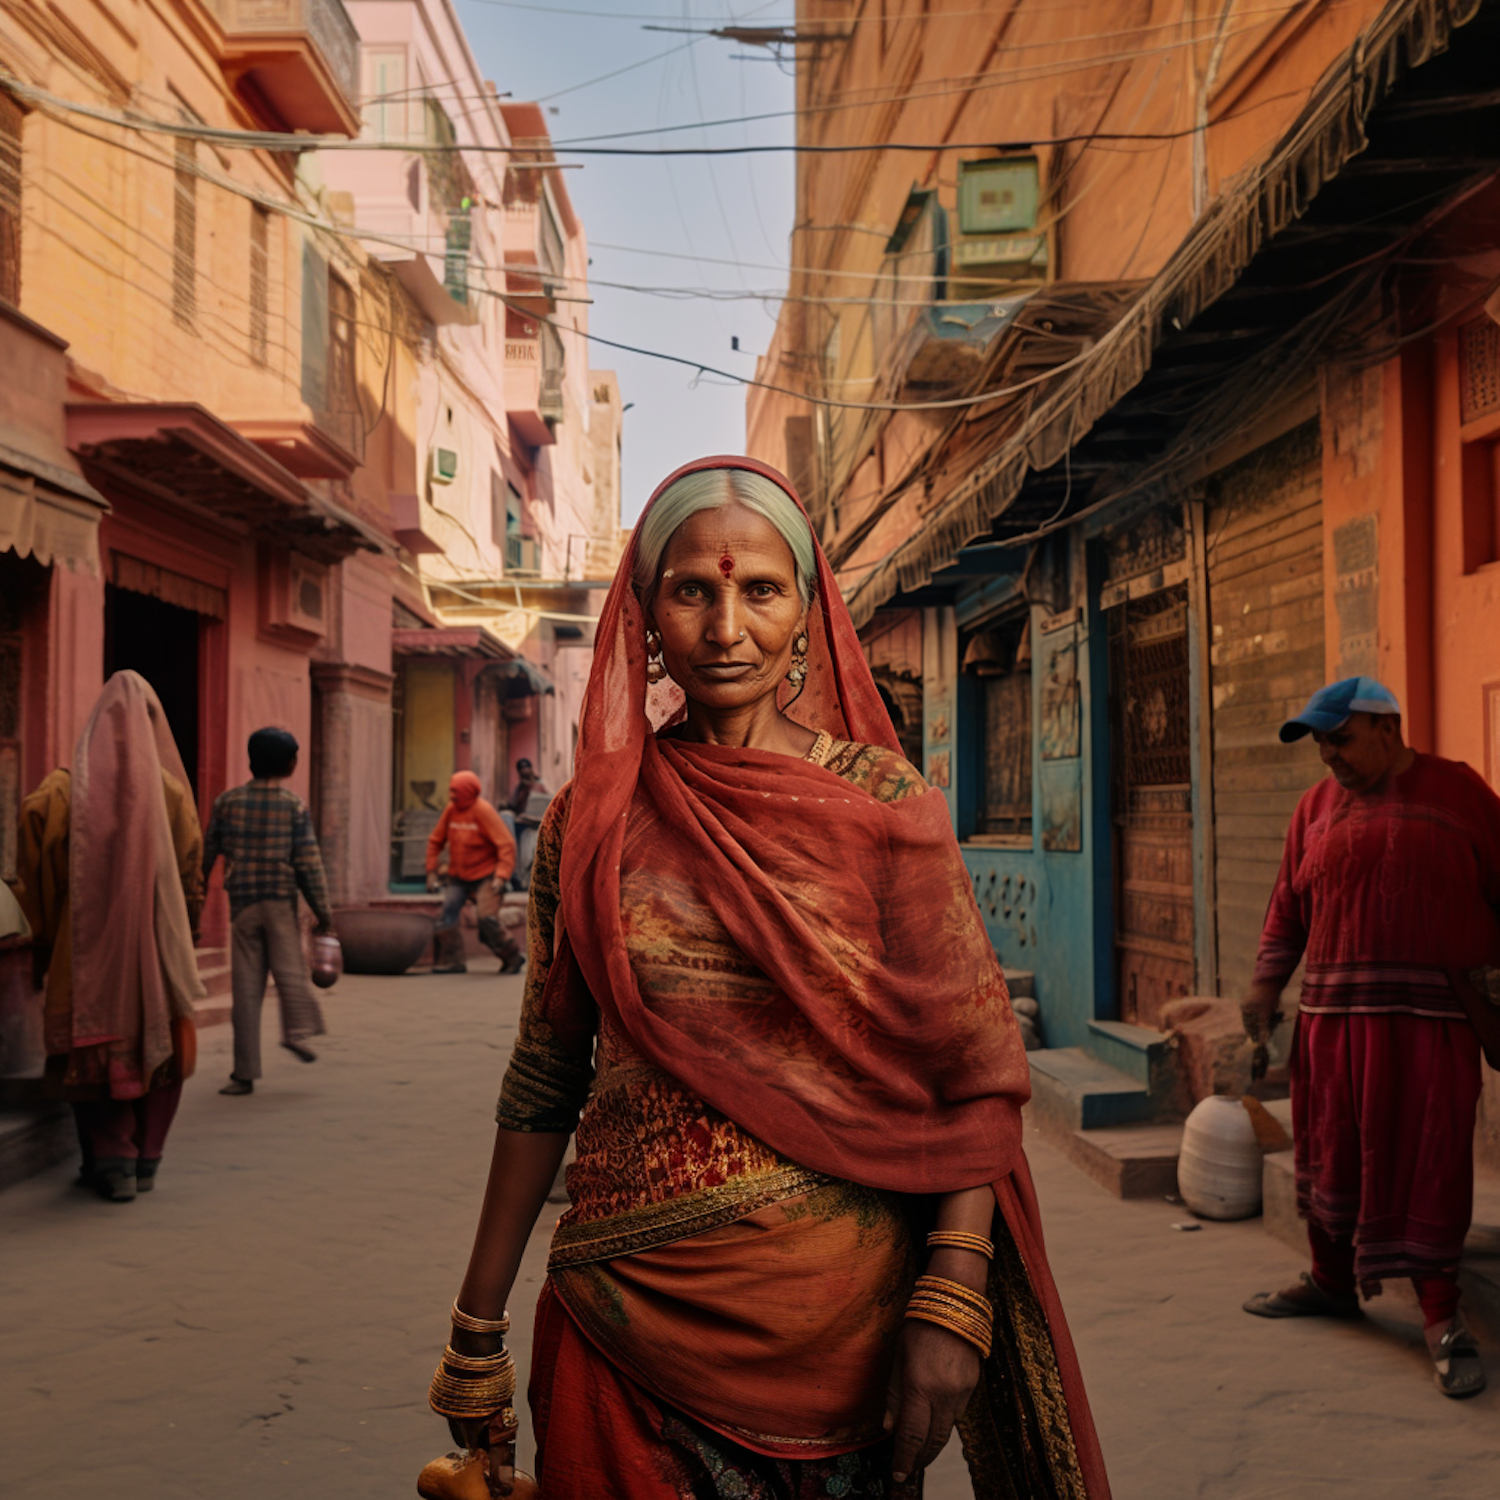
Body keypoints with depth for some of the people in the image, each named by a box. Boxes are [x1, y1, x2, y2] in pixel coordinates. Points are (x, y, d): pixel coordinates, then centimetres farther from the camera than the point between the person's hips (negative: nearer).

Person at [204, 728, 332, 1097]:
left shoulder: (227, 801, 4)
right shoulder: (294, 805, -1)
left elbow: (207, 853, 10)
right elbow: (308, 862, -3)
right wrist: (322, 910, 2)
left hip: (242, 901, 2)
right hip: (281, 901, -2)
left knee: (246, 987, 3)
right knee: (289, 969, 4)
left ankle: (245, 1072, 4)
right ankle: (297, 1028, -23)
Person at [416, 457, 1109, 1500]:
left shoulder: (884, 805, -5)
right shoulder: (592, 819, 1)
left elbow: (975, 1070, -6)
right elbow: (543, 1084, 6)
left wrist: (951, 1307, -16)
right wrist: (478, 1334, 6)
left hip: (837, 1313, -1)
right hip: (627, 1316, 1)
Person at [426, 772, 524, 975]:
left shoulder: (483, 811, -15)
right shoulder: (451, 810, 0)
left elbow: (506, 844, -16)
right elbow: (435, 840, 12)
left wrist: (501, 876, -23)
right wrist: (432, 870, 7)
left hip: (484, 876, -5)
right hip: (457, 877, 5)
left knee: (487, 920, -13)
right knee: (447, 914, -10)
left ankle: (513, 956, 8)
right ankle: (451, 961, -2)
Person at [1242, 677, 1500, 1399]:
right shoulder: (1316, 807, 12)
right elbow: (1289, 903, 13)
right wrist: (1266, 985, 6)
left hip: (1429, 1019, -4)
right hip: (1334, 1014, 4)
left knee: (1426, 1162, -5)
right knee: (1329, 1149, 12)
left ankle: (1442, 1314, 6)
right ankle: (1330, 1281, 30)